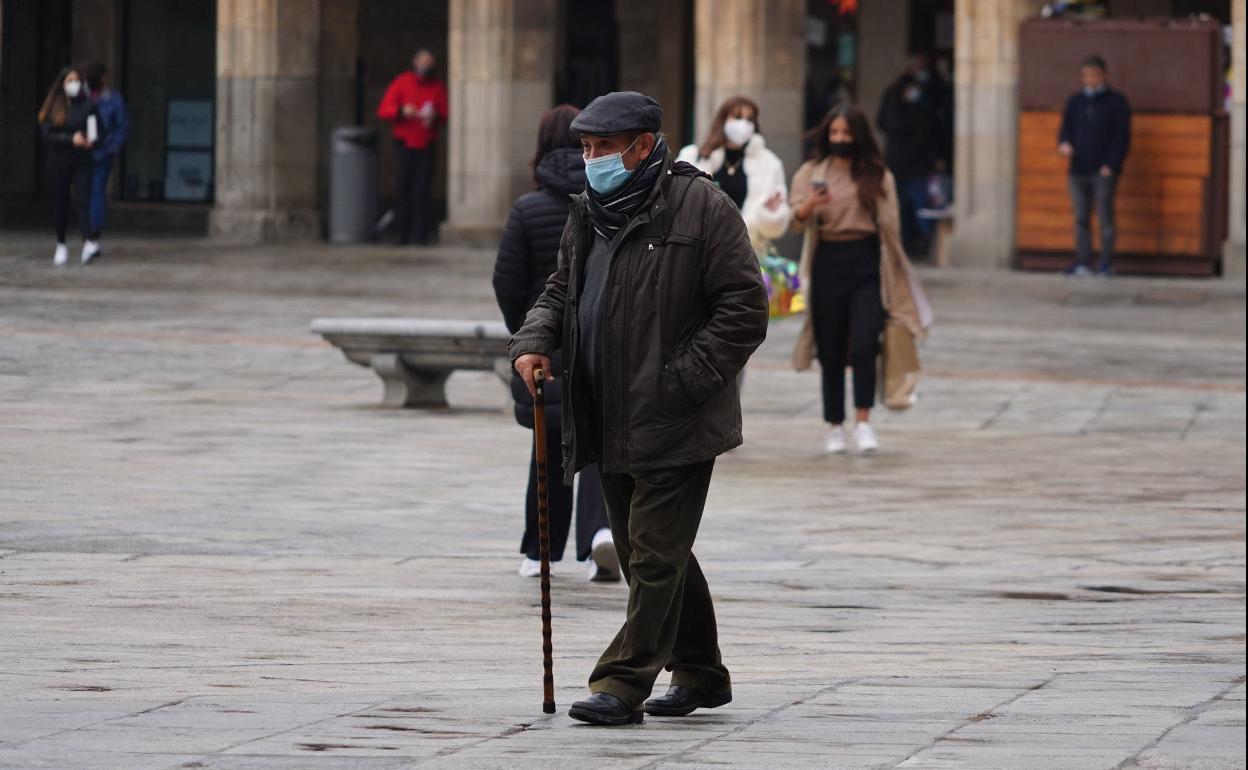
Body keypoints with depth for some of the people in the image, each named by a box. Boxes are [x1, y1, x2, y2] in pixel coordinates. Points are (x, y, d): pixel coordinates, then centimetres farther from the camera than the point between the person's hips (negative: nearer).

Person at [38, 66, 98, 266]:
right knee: (62, 203, 8)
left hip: (83, 161, -1)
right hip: (59, 160, 1)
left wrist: (91, 140, -17)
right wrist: (71, 139, -20)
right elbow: (48, 135, -7)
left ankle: (89, 243, -28)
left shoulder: (88, 105, 1)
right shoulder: (53, 108, 0)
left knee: (81, 200, -16)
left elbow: (98, 130, 6)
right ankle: (61, 245, 22)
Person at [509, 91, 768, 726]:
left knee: (654, 553, -8)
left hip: (676, 424, -8)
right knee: (652, 554, 15)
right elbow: (562, 288, 26)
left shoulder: (701, 207, -10)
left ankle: (622, 682, -7)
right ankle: (699, 674, 27)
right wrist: (535, 341, 4)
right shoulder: (589, 214, 13)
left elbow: (744, 307, -12)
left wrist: (683, 381, -17)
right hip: (611, 423, 8)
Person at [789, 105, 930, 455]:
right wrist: (809, 206, -29)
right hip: (827, 264, 1)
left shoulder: (878, 176, 8)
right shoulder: (811, 173, 6)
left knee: (864, 344, -14)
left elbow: (890, 225, 11)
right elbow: (796, 220, -7)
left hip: (866, 263, -1)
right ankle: (835, 426, 12)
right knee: (831, 350, 3)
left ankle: (863, 422, -10)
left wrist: (892, 276, 9)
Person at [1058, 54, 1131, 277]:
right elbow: (1066, 127, 18)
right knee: (1081, 219, 4)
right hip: (1079, 170, 5)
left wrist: (1111, 166, -12)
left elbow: (1122, 137, -2)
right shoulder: (1075, 101, 15)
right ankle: (1082, 263, 6)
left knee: (1105, 217, -5)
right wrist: (1064, 143, -6)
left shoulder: (1116, 102, 2)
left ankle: (1106, 264, -1)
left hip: (1104, 172, -5)